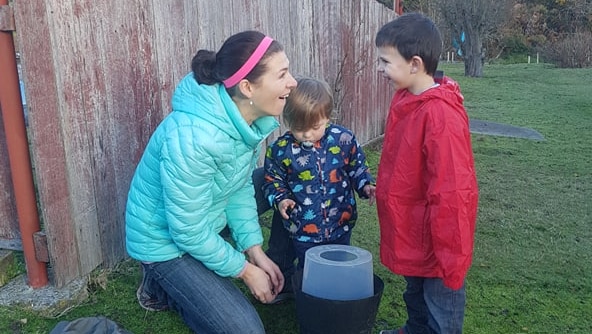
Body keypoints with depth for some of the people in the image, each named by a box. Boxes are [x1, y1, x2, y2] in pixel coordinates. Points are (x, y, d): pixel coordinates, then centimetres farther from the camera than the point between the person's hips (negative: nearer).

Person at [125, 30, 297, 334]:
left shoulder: (247, 118, -11)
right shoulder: (193, 138, -36)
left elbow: (240, 186, 0)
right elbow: (189, 232, -27)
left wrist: (255, 250, -7)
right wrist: (245, 270, -16)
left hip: (204, 225, 8)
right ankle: (163, 287, 14)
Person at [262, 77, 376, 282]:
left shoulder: (343, 139, -10)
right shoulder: (280, 149, -11)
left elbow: (357, 167, 4)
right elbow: (273, 180, 1)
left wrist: (366, 186, -13)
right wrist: (280, 200, -16)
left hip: (341, 224, 1)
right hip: (303, 229, -1)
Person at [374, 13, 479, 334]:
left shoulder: (442, 116, -28)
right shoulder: (405, 100, 0)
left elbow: (451, 193, -26)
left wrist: (450, 256, -21)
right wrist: (383, 188, 18)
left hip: (433, 241, -8)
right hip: (410, 234, 8)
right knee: (415, 297, 31)